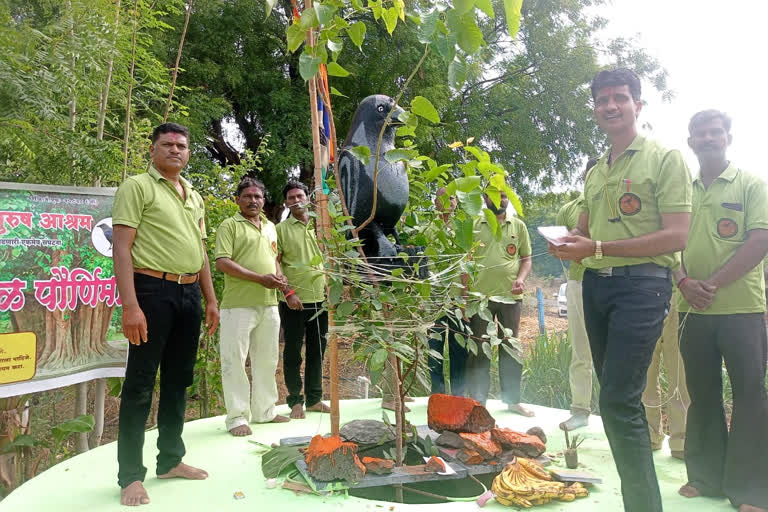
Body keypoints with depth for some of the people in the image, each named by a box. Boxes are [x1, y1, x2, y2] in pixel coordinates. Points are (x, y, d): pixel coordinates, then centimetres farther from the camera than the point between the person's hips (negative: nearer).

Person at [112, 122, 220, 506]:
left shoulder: (195, 198, 18)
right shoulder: (137, 186, -3)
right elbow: (122, 247, -11)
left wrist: (211, 300, 15)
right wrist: (130, 305, -20)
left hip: (189, 295, 7)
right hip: (153, 290, -7)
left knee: (179, 380, 13)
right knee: (140, 384, -1)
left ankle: (171, 460, 27)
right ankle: (131, 476, 8)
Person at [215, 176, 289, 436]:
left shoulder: (270, 227, 18)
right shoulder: (229, 225, -3)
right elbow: (222, 262, -13)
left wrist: (279, 277, 4)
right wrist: (260, 278, -18)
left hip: (269, 304, 7)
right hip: (238, 304, -7)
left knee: (267, 360, 13)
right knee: (235, 360, -2)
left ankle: (264, 411, 26)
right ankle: (237, 417, 8)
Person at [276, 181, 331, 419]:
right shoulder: (281, 229, 1)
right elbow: (275, 265, -4)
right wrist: (288, 292, -14)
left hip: (320, 298, 4)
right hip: (294, 300, -4)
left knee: (317, 350, 10)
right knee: (293, 351, 3)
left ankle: (314, 398, 22)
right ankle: (295, 401, 14)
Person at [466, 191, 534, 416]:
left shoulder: (518, 226, 11)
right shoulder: (474, 225, 6)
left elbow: (526, 258, 12)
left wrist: (521, 278, -8)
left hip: (511, 296, 2)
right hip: (480, 296, -1)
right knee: (478, 350, 3)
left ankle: (512, 400, 20)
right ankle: (477, 400, 12)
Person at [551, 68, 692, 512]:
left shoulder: (665, 158, -3)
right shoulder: (595, 172, 18)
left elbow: (677, 237, -12)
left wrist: (598, 248, -18)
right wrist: (567, 245, 0)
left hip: (641, 285, -7)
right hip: (596, 286, 7)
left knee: (619, 401, -14)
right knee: (616, 397, 13)